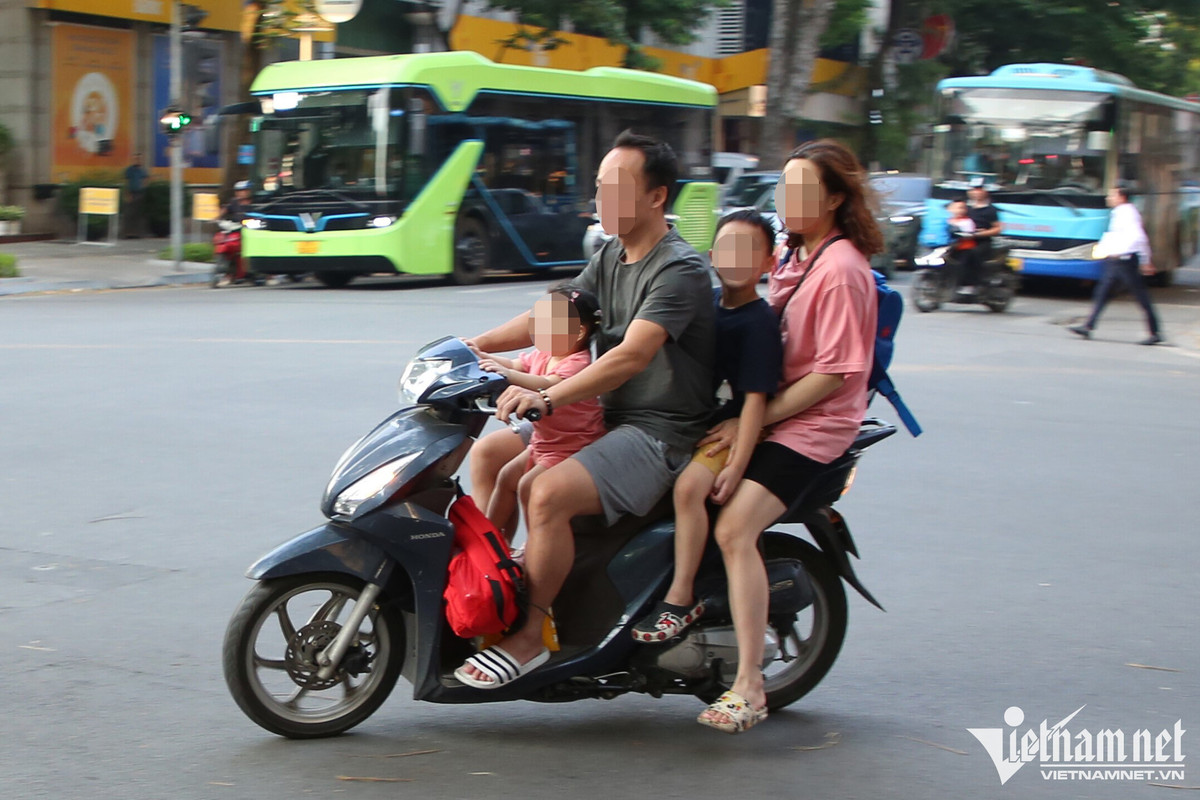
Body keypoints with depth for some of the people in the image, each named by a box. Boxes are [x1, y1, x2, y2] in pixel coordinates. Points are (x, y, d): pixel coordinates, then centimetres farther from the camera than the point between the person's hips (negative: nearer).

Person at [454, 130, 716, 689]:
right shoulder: (612, 256, 13)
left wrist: (547, 399, -38)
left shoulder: (680, 270, -18)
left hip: (660, 432, -10)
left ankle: (530, 636, -16)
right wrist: (475, 346, -1)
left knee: (550, 494, -28)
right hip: (608, 416, 10)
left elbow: (631, 355, -30)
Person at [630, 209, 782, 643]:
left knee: (689, 486, -31)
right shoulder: (708, 301, 7)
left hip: (732, 424, -9)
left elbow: (755, 398, -20)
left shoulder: (760, 320, -15)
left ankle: (681, 598, -24)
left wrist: (736, 466, -26)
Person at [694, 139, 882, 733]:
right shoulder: (798, 258, 15)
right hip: (769, 412, 10)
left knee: (734, 527, -25)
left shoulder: (841, 269, -15)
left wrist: (752, 421, -19)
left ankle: (748, 688, -24)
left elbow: (833, 373, -20)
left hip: (813, 425, -10)